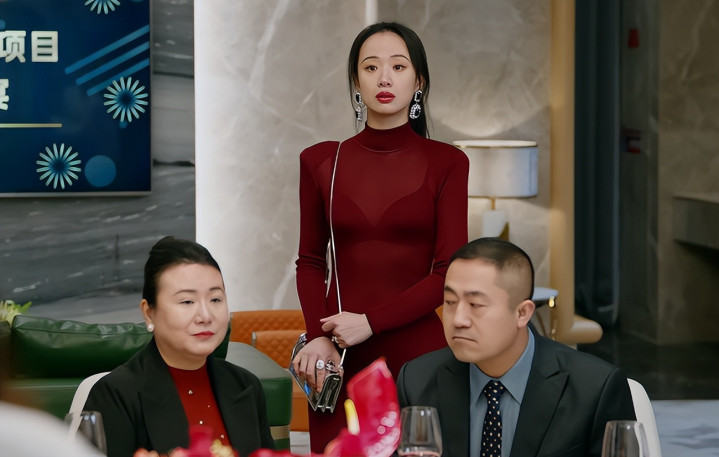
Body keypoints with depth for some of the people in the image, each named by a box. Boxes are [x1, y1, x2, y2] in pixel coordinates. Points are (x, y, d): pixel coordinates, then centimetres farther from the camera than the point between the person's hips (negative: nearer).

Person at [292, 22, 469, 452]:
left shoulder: (445, 163, 0)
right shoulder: (321, 161, 6)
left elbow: (449, 272, -5)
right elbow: (310, 261, 10)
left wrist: (370, 321, -13)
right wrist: (319, 336, -6)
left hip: (418, 351, -1)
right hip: (342, 358, 2)